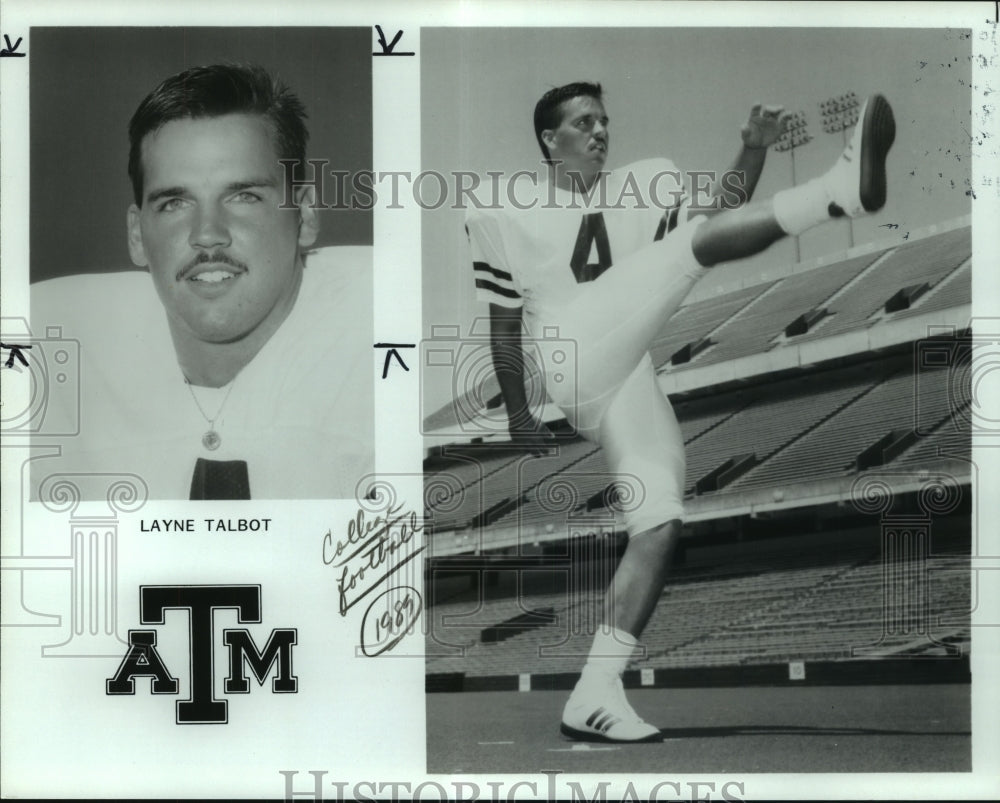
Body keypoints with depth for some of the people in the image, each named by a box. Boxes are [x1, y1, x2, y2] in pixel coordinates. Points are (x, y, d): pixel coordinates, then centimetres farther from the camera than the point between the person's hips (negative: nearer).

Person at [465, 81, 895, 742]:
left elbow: (720, 205, 5)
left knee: (660, 525, -9)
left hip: (632, 383, 5)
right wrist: (518, 414, 16)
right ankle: (842, 189, -44)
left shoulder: (643, 186, 21)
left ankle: (595, 696, -9)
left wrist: (753, 151, -11)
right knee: (698, 242, -21)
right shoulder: (509, 212, 12)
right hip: (574, 358, -5)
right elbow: (504, 321, 15)